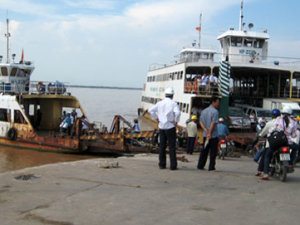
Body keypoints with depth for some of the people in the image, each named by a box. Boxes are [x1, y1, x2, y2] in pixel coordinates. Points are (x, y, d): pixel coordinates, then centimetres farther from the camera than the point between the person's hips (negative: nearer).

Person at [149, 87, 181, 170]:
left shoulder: (160, 103, 5)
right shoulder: (173, 103, -10)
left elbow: (151, 110, 3)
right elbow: (178, 113, -25)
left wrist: (157, 119, 7)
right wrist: (176, 121, -13)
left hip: (161, 127, 4)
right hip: (170, 127, -4)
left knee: (162, 146, 11)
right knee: (172, 147, 1)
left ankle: (162, 164, 13)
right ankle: (173, 165, 2)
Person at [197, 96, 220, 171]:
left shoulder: (204, 111, 12)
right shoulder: (215, 111, -11)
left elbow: (201, 122, 5)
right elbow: (213, 123, -18)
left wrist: (206, 131, -4)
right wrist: (210, 133, -15)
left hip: (205, 135, 7)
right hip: (213, 135, -7)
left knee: (204, 151, 13)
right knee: (213, 152, 1)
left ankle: (200, 166, 14)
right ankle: (211, 167, 1)